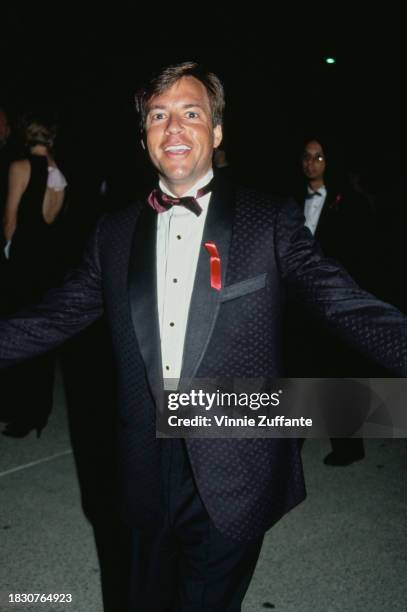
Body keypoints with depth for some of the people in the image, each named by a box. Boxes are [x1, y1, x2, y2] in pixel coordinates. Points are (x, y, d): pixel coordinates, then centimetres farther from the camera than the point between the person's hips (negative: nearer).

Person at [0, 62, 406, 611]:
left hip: (234, 482, -3)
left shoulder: (272, 222, -7)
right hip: (148, 477, 3)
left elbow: (349, 307, -14)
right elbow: (55, 317, 5)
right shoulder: (115, 234, 4)